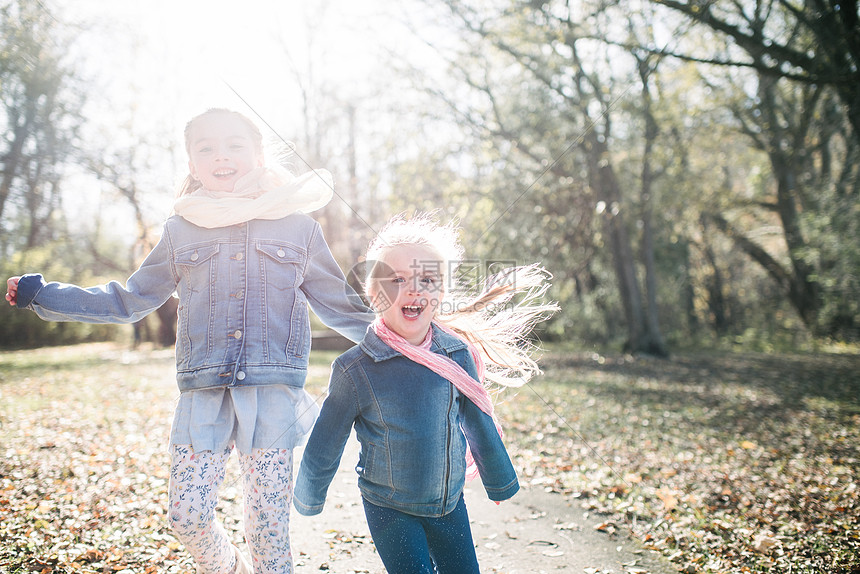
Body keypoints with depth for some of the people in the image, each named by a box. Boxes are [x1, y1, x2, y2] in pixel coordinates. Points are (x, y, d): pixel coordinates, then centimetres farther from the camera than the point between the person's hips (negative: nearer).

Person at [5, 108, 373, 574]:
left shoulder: (297, 226, 6)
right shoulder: (181, 229, 11)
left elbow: (339, 306, 13)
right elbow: (128, 301, 18)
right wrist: (39, 294, 15)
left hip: (273, 392, -2)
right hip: (203, 391, 2)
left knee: (268, 525, 0)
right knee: (186, 516, 2)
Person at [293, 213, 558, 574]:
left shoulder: (458, 354, -9)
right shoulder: (355, 369, -18)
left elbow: (478, 423, 6)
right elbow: (326, 443, -5)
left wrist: (499, 482, 17)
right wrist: (308, 499, 7)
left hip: (450, 503, 3)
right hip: (389, 509, -3)